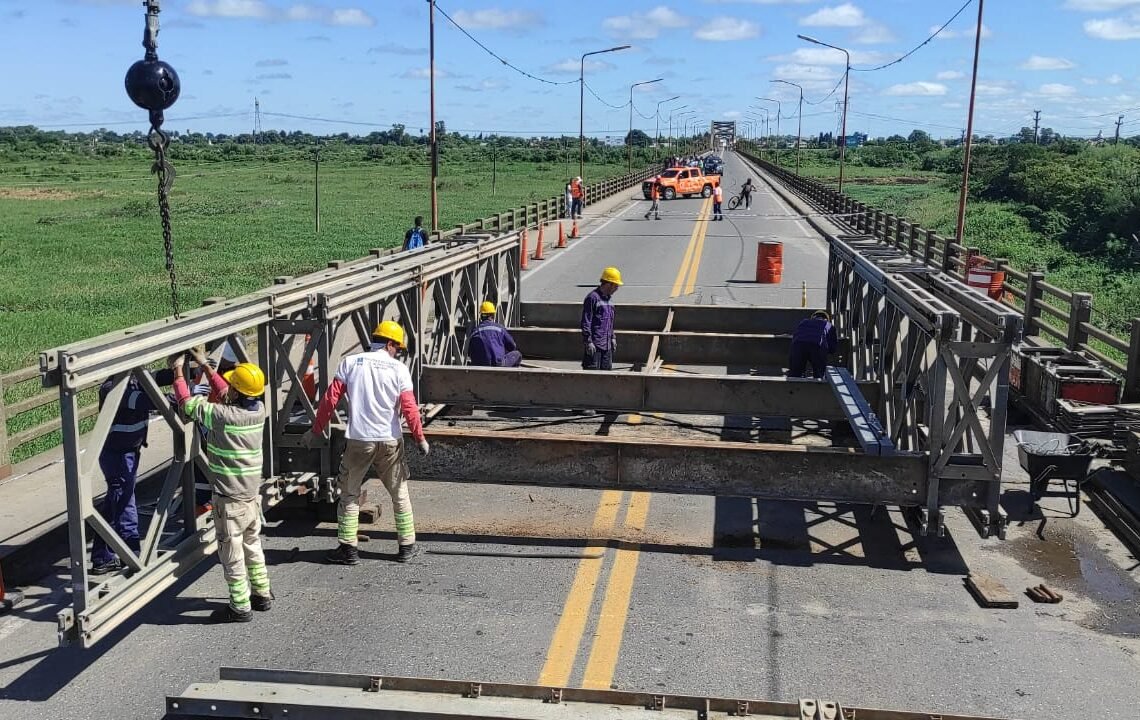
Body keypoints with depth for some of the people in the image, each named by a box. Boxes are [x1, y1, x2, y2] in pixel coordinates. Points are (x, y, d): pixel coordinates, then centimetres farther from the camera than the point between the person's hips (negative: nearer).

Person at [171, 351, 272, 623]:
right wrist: (205, 365, 16)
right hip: (253, 493, 7)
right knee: (252, 545, 21)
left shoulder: (225, 416, -23)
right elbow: (223, 394, 13)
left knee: (231, 552, 4)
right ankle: (262, 594, 32)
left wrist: (178, 371, 0)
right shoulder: (258, 410, -3)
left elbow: (187, 403, -11)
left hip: (230, 497, -7)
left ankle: (240, 607, 12)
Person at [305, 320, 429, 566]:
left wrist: (316, 430, 9)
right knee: (400, 494, 14)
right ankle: (407, 547, 19)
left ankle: (348, 549, 11)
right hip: (390, 441, 0)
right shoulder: (399, 369, -3)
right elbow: (409, 408, -7)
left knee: (349, 495, 12)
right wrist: (420, 438, 4)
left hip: (358, 440, 0)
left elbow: (330, 399, -1)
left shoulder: (350, 363, 0)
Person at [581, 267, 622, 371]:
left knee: (607, 369, 11)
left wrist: (613, 337, 21)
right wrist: (588, 342, -16)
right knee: (592, 370, -7)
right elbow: (586, 322, -14)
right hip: (595, 344, -9)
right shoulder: (592, 298, -13)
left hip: (607, 344, 9)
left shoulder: (609, 298, 14)